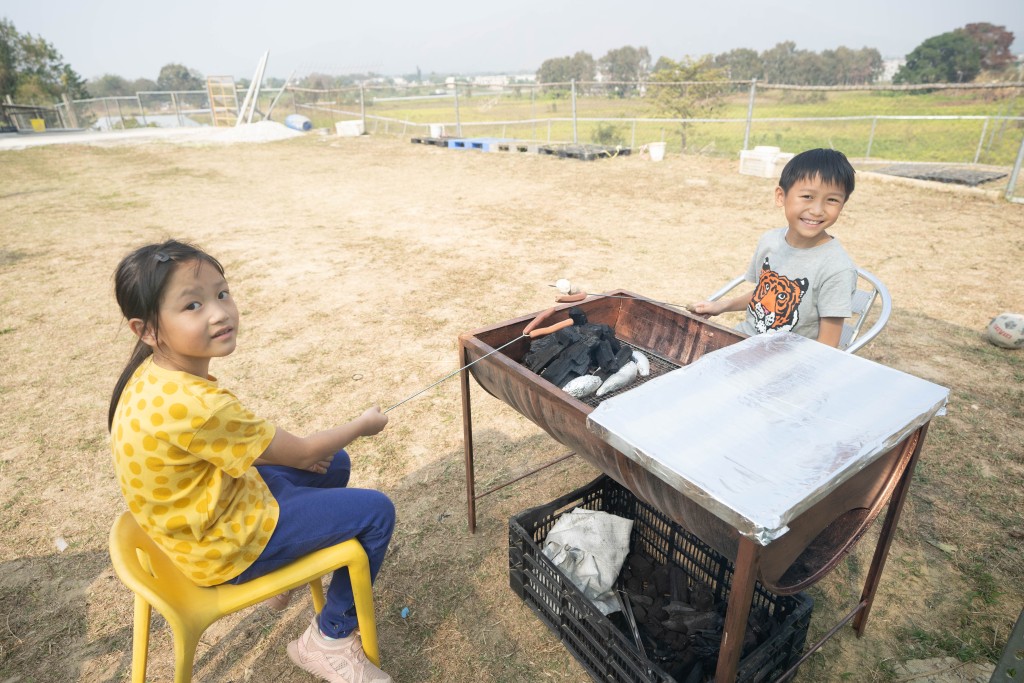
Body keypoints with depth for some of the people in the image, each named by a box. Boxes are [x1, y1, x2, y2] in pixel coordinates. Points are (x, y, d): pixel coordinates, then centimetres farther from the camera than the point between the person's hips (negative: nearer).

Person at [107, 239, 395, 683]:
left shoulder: (155, 373, -7)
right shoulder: (196, 405, -36)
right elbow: (300, 452, -23)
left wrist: (281, 448, -1)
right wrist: (363, 425, -7)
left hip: (202, 511, 9)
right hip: (223, 548, -8)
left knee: (334, 464, 18)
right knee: (376, 512, -7)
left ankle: (290, 567, 34)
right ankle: (331, 639, 12)